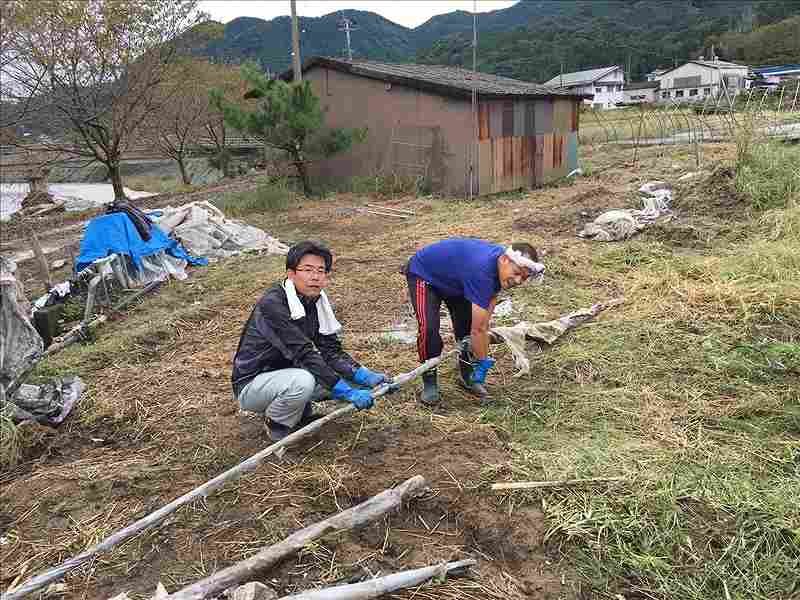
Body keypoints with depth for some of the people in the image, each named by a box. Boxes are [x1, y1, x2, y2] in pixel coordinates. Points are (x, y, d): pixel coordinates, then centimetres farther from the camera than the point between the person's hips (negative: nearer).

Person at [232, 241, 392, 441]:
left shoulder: (317, 302, -1)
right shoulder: (272, 304, -26)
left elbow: (331, 351, -5)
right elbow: (304, 354, -32)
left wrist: (365, 376, -21)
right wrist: (347, 392, -35)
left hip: (287, 373, 7)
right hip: (251, 384, -7)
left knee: (348, 374, -7)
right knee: (303, 381, -36)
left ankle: (301, 412, 11)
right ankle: (277, 425, -6)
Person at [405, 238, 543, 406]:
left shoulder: (500, 266, -15)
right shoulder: (482, 271, -41)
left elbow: (484, 323, -12)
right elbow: (478, 329, -35)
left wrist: (483, 359, -15)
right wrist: (483, 362, -26)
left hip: (452, 277, 8)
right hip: (423, 273, -8)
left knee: (467, 324, -2)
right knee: (428, 329, -23)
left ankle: (467, 376, 16)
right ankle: (429, 382, -5)